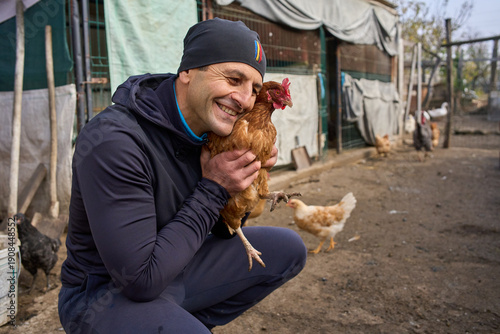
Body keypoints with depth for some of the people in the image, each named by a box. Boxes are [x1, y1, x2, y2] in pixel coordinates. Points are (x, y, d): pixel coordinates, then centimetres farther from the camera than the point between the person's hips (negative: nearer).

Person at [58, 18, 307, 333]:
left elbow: (223, 230, 5)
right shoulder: (113, 141, -27)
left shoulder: (210, 129, -4)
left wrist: (247, 173, -14)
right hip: (107, 292, -6)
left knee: (289, 250, 4)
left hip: (171, 269, 7)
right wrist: (213, 189, -23)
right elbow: (141, 280, -27)